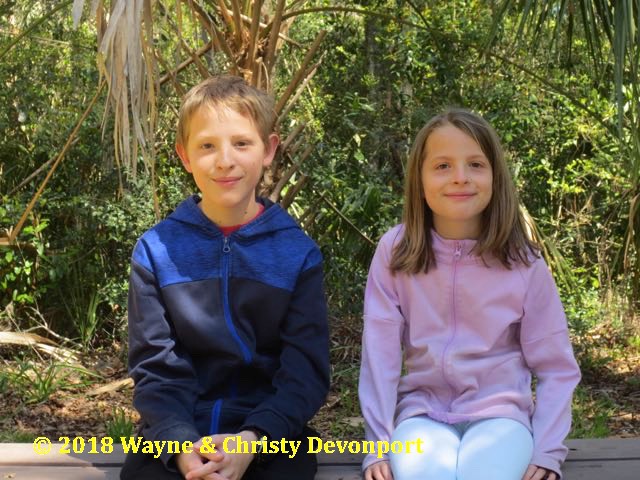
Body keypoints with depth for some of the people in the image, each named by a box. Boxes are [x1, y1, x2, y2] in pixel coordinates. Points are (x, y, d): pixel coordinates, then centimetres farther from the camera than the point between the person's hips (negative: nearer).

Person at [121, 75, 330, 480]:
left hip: (270, 435, 0)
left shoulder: (298, 253, 2)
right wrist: (182, 446, -17)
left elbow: (307, 371, -2)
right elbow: (155, 367, 0)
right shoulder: (156, 250, 3)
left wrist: (252, 440, -18)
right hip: (177, 434, 0)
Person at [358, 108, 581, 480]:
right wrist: (379, 445, -9)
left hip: (499, 413, 0)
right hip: (423, 412, 0)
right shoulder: (395, 251, -4)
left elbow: (557, 369, 1)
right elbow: (380, 356, -4)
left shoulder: (524, 263, -4)